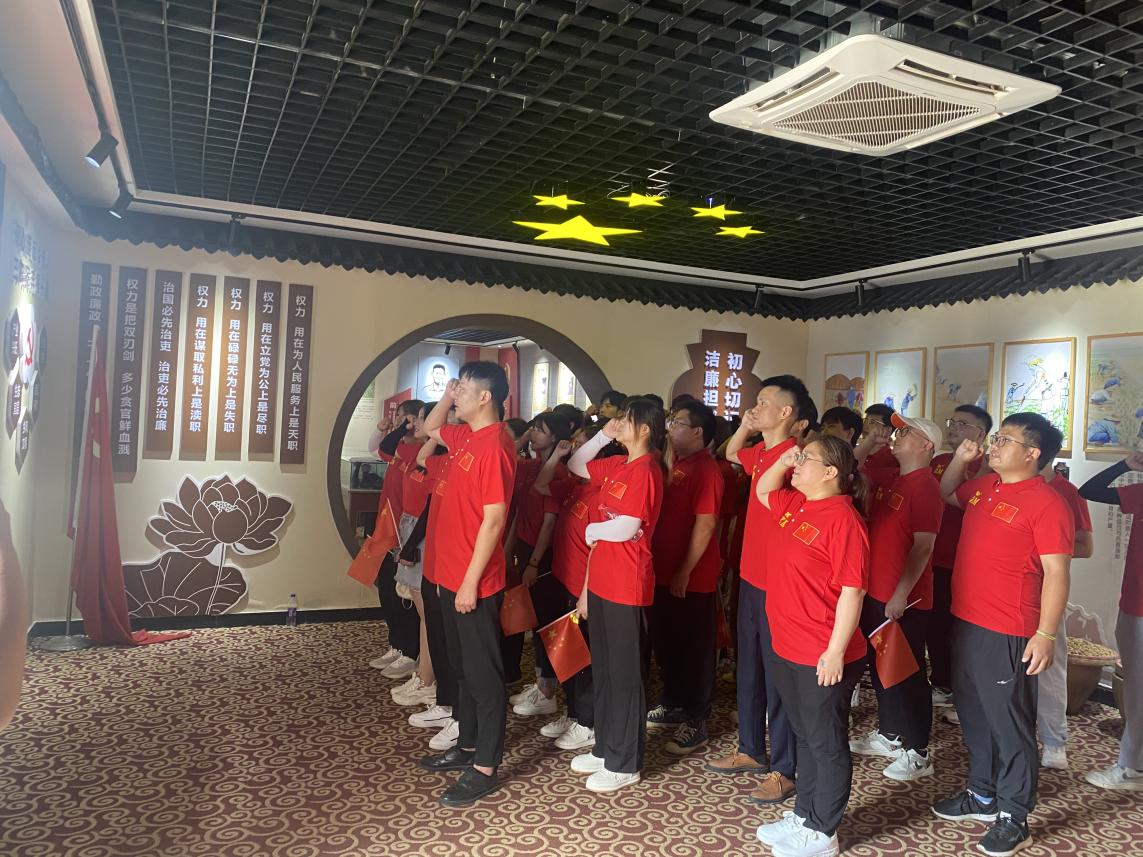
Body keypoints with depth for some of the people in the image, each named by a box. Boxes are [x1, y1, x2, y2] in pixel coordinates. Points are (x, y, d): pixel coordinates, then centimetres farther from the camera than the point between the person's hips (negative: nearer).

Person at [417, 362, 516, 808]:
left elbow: (493, 521, -21)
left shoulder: (495, 445, -19)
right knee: (463, 668, 19)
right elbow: (430, 428, 31)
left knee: (484, 673, 2)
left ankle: (485, 768, 13)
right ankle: (467, 747, 33)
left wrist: (471, 581, -19)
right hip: (451, 575, 10)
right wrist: (446, 395, 12)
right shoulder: (466, 436, 9)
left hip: (474, 582, -10)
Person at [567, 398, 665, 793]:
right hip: (601, 580, 9)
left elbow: (625, 528, -23)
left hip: (626, 585, -9)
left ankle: (624, 764, 17)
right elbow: (575, 465, 24)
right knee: (603, 668, 18)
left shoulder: (644, 470, -17)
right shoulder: (617, 465, 9)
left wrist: (591, 530, -4)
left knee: (624, 673, 3)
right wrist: (603, 435, 10)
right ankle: (606, 748, 32)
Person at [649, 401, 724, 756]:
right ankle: (672, 701, 37)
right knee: (665, 642, 19)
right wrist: (666, 568, 12)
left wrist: (685, 572, -18)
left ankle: (695, 723, 14)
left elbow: (705, 525, -19)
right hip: (666, 573, 9)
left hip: (692, 578, -9)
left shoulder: (705, 470, -16)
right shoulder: (677, 465, 10)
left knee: (695, 648, 3)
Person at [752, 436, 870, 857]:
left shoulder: (843, 519, -21)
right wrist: (783, 460, 7)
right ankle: (803, 815, 38)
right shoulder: (796, 504, 5)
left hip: (823, 656, -9)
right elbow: (763, 492, 26)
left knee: (827, 743, 10)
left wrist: (835, 652, -22)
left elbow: (852, 591, -22)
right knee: (805, 736, 22)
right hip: (787, 648, 9)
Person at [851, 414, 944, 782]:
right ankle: (888, 734, 35)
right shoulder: (888, 480, 10)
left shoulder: (926, 486, -15)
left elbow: (923, 547, -20)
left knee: (907, 673, 3)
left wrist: (901, 595, -23)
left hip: (904, 600, -9)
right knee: (879, 667, 19)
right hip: (875, 592, 9)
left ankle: (917, 753, 16)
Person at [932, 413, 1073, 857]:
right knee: (973, 715, 20)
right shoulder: (983, 486, 8)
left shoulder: (1046, 504, -15)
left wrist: (1046, 634, -21)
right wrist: (960, 460, 11)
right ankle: (983, 795, 37)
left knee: (1009, 723, 6)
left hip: (1007, 634, -8)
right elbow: (945, 494, 28)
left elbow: (1056, 573, -17)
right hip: (965, 621, 8)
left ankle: (1014, 817, 21)